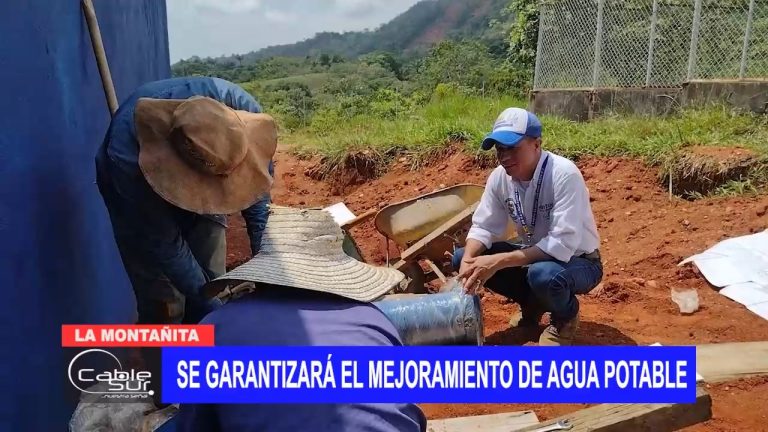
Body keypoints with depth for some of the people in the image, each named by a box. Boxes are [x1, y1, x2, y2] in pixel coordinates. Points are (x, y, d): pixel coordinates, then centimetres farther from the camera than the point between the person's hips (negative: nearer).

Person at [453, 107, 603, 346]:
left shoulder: (564, 174, -30)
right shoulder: (499, 176, -11)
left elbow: (562, 245, -34)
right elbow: (484, 226, -5)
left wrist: (499, 262, -37)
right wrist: (468, 260, -26)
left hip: (577, 261, -6)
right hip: (533, 254, 6)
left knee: (543, 274, -40)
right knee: (461, 257, -7)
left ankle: (565, 316, -2)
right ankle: (532, 303, 13)